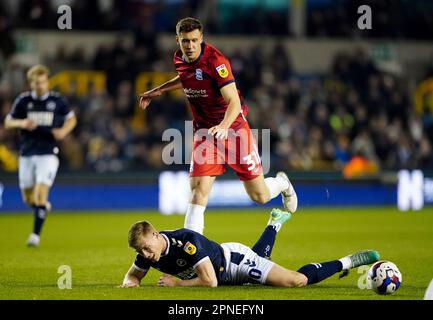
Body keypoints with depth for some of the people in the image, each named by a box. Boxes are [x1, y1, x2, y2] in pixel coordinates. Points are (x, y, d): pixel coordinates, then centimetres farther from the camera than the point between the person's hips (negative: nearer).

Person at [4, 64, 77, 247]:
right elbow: (8, 122, 6)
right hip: (27, 154, 2)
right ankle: (43, 207, 42)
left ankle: (36, 234, -10)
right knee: (28, 199, 8)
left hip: (48, 153, -2)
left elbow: (72, 119, 14)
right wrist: (22, 123, -15)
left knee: (41, 194, -16)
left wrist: (64, 131, -7)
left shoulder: (56, 100, 0)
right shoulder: (23, 100, 1)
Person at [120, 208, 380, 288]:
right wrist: (130, 282, -22)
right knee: (258, 258, 41)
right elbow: (134, 275, 2)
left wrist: (178, 283, -31)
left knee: (297, 281, -20)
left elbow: (210, 281, -40)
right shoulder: (146, 252, -18)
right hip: (228, 275, 9)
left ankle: (347, 262, -1)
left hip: (236, 261, -9)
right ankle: (275, 223, 63)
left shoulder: (187, 241, -39)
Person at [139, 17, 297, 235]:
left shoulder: (215, 61, -22)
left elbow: (234, 102, -29)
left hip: (233, 126, -5)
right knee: (198, 189, -15)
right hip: (204, 131, 5)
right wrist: (159, 90, 23)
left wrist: (223, 126, -46)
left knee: (259, 196, 2)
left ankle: (282, 183, 37)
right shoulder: (179, 59, -1)